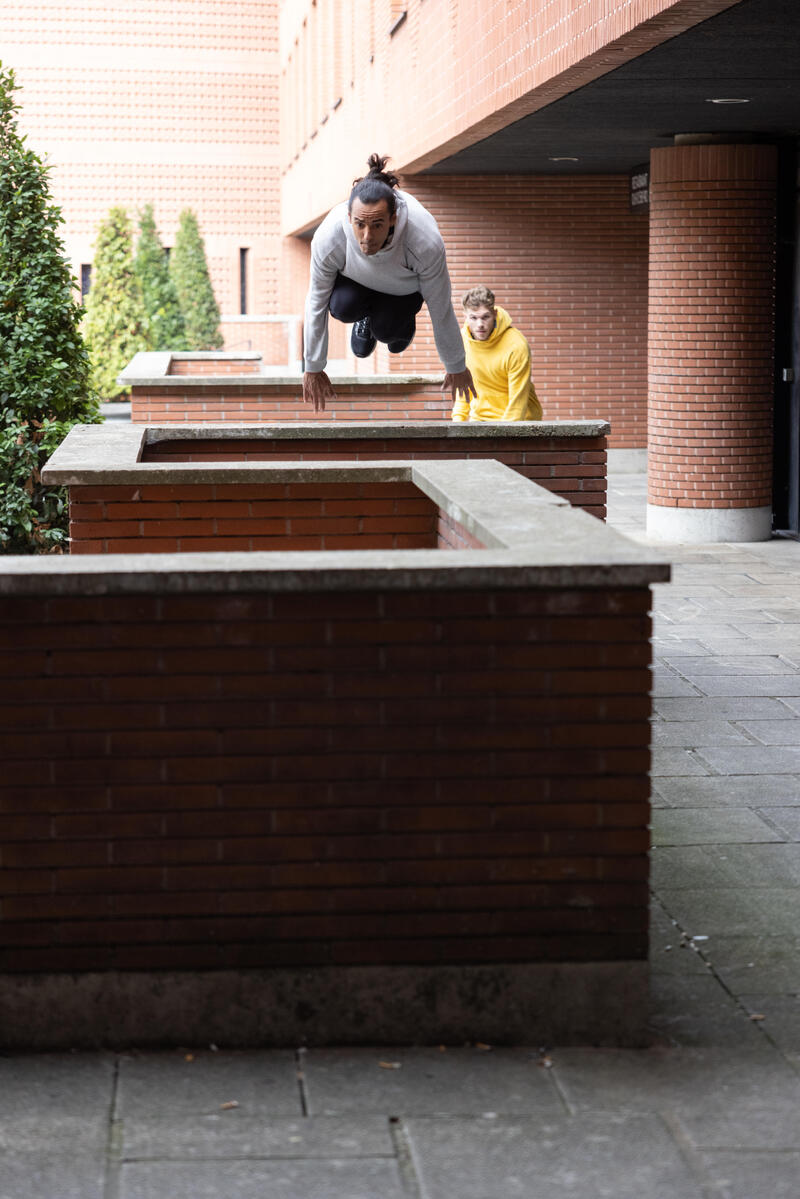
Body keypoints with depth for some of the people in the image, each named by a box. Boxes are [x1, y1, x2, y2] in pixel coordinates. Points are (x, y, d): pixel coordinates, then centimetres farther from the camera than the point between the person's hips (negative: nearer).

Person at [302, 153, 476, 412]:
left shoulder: (425, 242, -42)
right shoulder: (328, 237, -39)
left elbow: (441, 308, -26)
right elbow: (316, 304, -22)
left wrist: (456, 369, -11)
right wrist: (313, 370, -11)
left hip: (406, 284, -1)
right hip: (356, 275, 1)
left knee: (385, 330, -25)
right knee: (342, 307, -30)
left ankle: (405, 317, 14)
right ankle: (366, 315, 9)